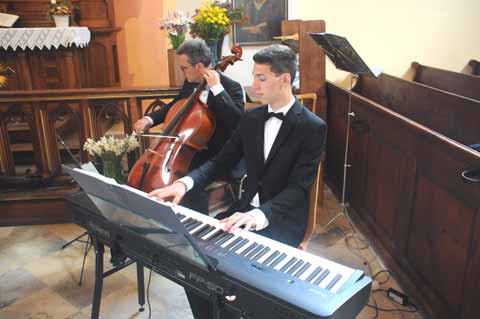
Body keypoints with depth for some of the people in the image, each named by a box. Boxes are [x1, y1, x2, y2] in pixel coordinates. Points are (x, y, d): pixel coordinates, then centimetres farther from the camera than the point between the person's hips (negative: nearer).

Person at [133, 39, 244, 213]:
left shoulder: (231, 87, -15)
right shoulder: (190, 83, 5)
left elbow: (237, 121, -31)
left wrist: (217, 88, -30)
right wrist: (150, 119, 3)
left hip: (216, 155, -7)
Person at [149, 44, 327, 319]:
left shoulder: (313, 127, -12)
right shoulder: (252, 117, 6)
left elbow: (298, 187, -20)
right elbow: (222, 162, 6)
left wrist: (259, 215, -37)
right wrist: (185, 182, -13)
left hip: (283, 219, -5)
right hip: (246, 208, 6)